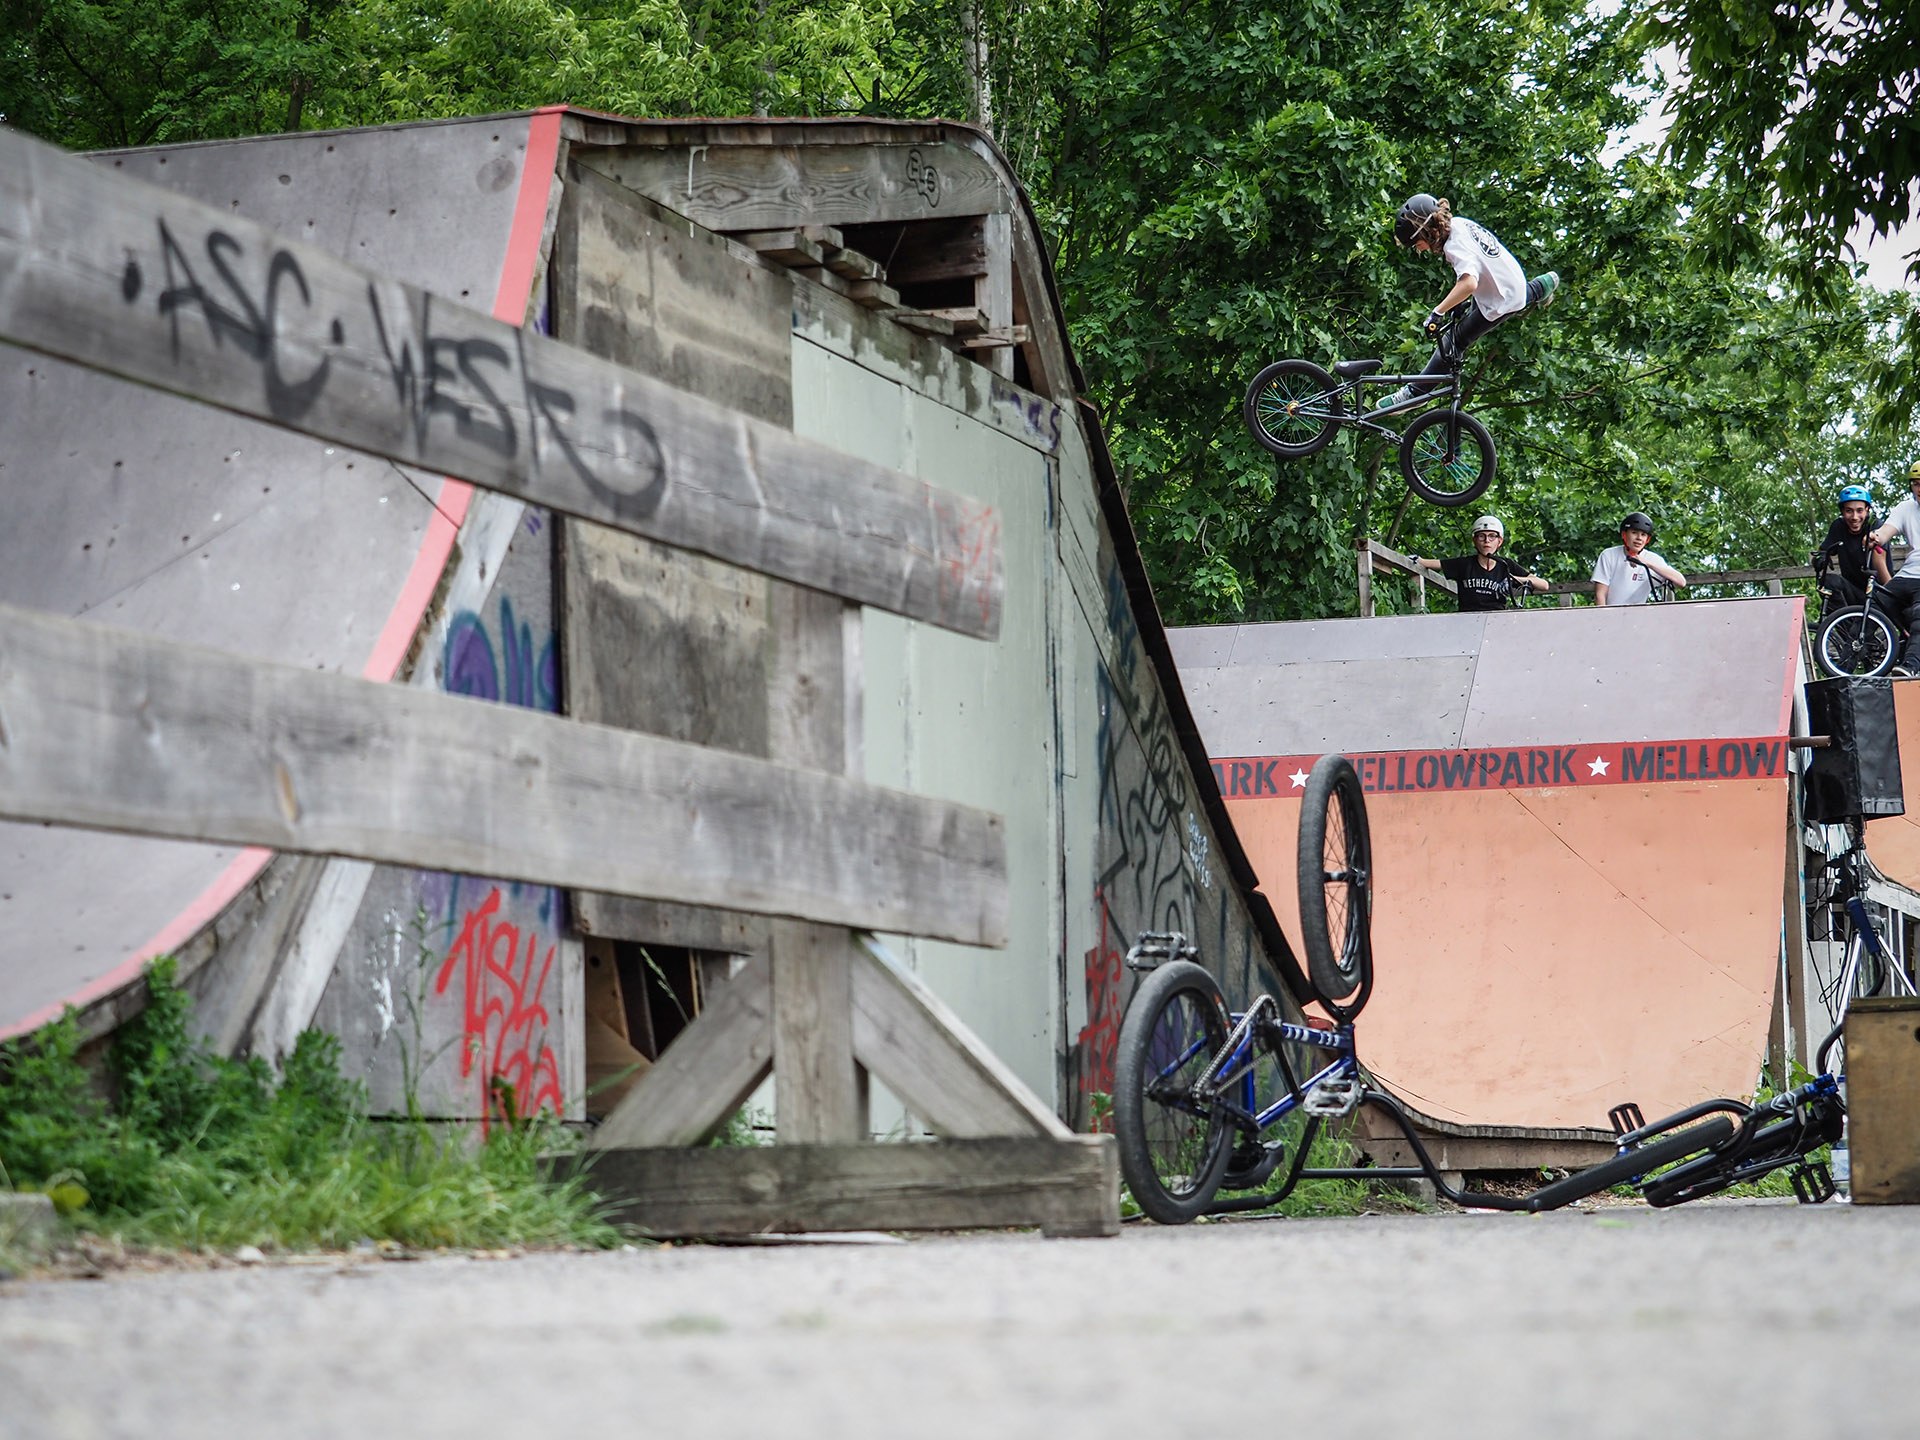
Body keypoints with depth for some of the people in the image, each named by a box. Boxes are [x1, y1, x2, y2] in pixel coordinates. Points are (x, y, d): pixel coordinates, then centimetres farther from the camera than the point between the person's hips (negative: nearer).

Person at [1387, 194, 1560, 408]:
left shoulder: (1456, 246, -34)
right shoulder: (1457, 223, -9)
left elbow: (1469, 283, -50)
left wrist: (1438, 312, -47)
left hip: (1500, 301, -8)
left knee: (1454, 342, -3)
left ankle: (1414, 393, 0)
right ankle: (1544, 286, 61)